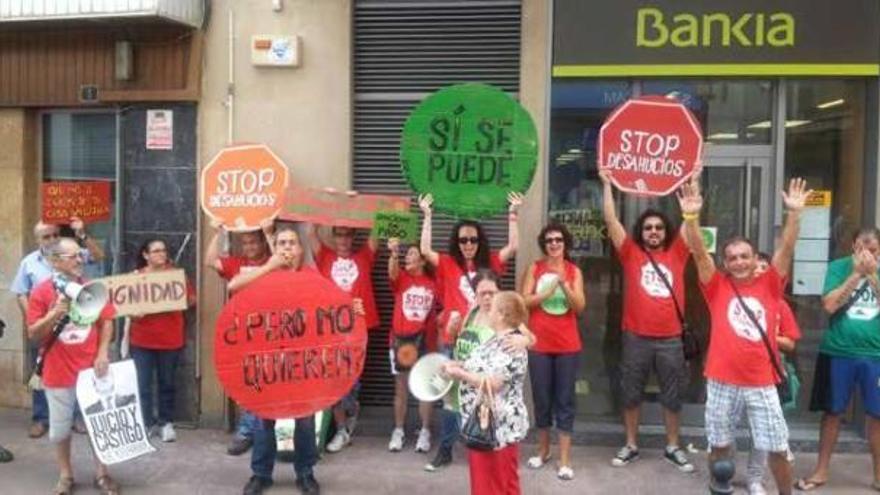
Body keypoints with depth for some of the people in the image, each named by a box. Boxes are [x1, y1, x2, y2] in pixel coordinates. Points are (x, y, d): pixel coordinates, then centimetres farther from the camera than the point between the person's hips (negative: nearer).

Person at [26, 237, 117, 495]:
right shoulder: (41, 291, -8)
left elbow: (106, 321, 5)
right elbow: (33, 334, -7)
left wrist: (103, 353, -5)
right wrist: (56, 312, -23)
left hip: (91, 368, 2)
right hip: (58, 372, -2)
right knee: (60, 427, 11)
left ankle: (102, 474, 23)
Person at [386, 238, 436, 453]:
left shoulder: (432, 282, 1)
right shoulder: (400, 278, -1)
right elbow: (392, 273, -25)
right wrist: (393, 254, -44)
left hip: (423, 339, 0)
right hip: (400, 338, 0)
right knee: (401, 387, 8)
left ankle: (425, 432, 16)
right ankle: (398, 431, 18)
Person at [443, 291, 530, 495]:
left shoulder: (512, 346, -20)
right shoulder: (497, 340, 12)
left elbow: (493, 382, -28)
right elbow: (481, 366, 21)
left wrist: (460, 373, -19)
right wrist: (459, 365, 6)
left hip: (498, 426, -10)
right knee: (483, 478, 20)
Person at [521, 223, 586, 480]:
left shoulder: (574, 271, 3)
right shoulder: (534, 268, 2)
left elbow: (580, 306, -5)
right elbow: (524, 301, -5)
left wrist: (564, 283, -19)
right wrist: (548, 290, -18)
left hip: (567, 344, 0)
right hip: (539, 343, 0)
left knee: (565, 400, 3)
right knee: (541, 398, 10)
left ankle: (565, 460, 9)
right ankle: (543, 450, 28)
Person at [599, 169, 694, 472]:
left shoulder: (676, 253, 6)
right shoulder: (631, 253, 2)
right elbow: (611, 220, -3)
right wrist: (607, 185, -5)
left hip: (670, 338, 1)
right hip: (636, 337, -1)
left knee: (673, 395, 12)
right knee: (630, 393, 10)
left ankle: (673, 448, 28)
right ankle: (631, 446, 26)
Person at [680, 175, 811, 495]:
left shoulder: (769, 285, 4)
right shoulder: (717, 287, -1)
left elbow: (786, 249, -5)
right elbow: (699, 252, -12)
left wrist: (794, 213, -17)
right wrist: (691, 216, -24)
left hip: (762, 382, 1)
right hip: (722, 381, -1)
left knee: (777, 448, 8)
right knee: (719, 445, 13)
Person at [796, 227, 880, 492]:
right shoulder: (839, 266, -1)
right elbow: (829, 305, -12)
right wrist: (856, 273, -14)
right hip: (838, 352, -1)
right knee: (833, 412, 9)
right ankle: (821, 470, 21)